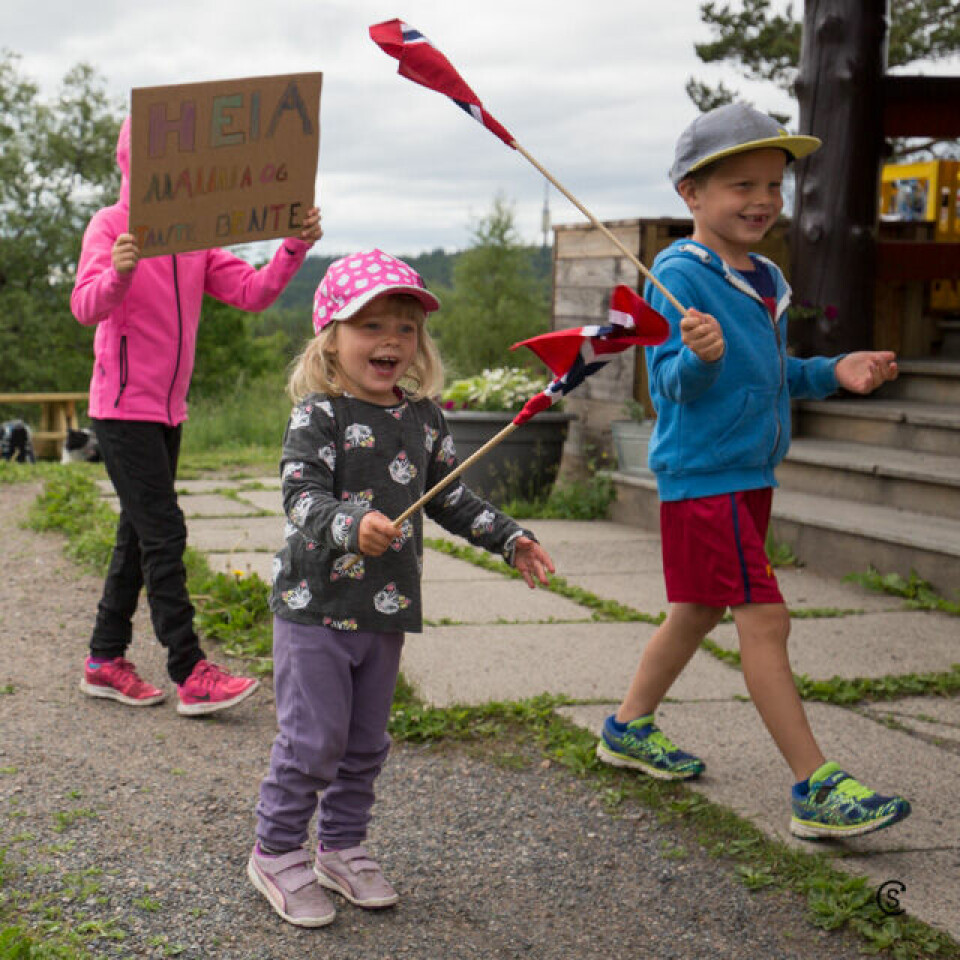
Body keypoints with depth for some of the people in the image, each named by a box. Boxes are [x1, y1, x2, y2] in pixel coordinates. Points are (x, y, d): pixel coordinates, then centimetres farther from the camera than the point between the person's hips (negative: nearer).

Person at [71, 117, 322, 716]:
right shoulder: (111, 226, -8)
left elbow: (253, 292, 0)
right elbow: (86, 307, -23)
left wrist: (295, 248, -15)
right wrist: (117, 273, -43)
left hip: (169, 409, 7)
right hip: (124, 407, -7)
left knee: (141, 534, 12)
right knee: (164, 532, -10)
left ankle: (106, 660, 22)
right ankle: (191, 674, -8)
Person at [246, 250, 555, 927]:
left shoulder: (424, 417, 8)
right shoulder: (318, 414, -12)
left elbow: (450, 496, 18)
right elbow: (302, 496, -23)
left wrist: (510, 538, 13)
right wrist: (351, 524, -42)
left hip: (388, 610, 6)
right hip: (316, 605, -6)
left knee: (367, 741, 15)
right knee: (314, 738, -1)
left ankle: (343, 847, 32)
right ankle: (277, 852, 17)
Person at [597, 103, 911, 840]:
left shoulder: (766, 280, 11)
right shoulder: (680, 274, -15)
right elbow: (672, 384, -17)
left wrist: (834, 372, 4)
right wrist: (698, 357, -38)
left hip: (749, 475, 9)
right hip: (702, 475, -9)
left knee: (701, 609, 19)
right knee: (765, 619, -10)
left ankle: (630, 727, 37)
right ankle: (816, 788, -6)